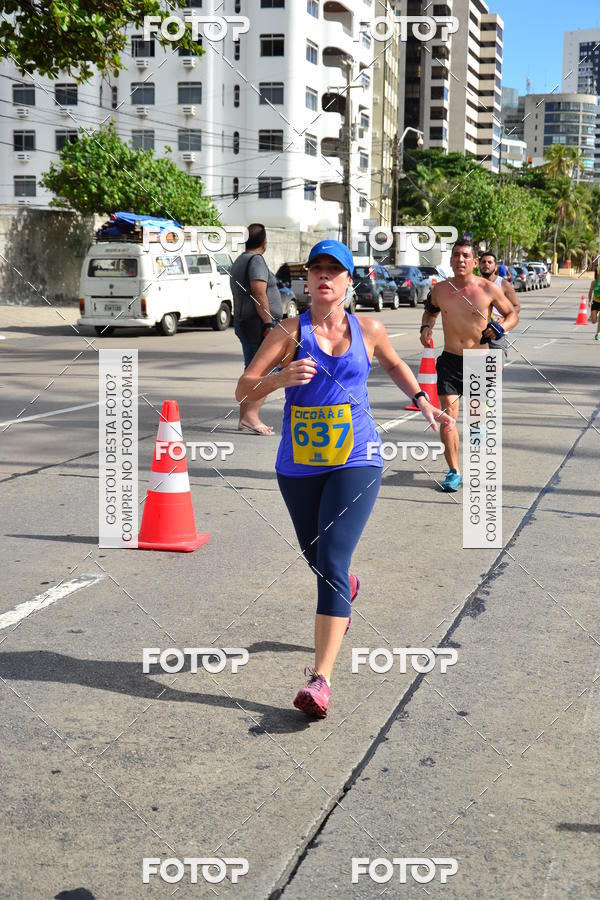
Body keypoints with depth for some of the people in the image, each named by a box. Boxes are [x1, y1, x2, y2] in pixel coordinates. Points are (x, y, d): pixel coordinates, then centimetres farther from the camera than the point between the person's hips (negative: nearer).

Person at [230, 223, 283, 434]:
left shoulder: (239, 261, 20)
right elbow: (259, 294, -21)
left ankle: (244, 418, 14)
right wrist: (268, 323, -22)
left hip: (243, 322, 10)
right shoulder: (256, 260, -11)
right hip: (259, 323, -10)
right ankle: (251, 415, -20)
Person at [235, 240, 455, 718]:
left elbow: (394, 364, 25)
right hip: (298, 464, 2)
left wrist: (423, 401, 15)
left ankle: (321, 679, -14)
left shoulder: (368, 330, 3)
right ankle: (346, 589, 57)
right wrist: (280, 377, -25)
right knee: (316, 558, 18)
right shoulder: (290, 332, -3)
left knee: (331, 561, -14)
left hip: (356, 462, -1)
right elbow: (243, 390, -8)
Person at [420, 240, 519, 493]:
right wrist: (426, 326, 1)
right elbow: (430, 310, 21)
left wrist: (501, 327, -17)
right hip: (450, 360, 1)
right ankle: (453, 471, 0)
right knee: (448, 414, -9)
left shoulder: (488, 289, -8)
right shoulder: (440, 289, 0)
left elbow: (512, 314, 3)